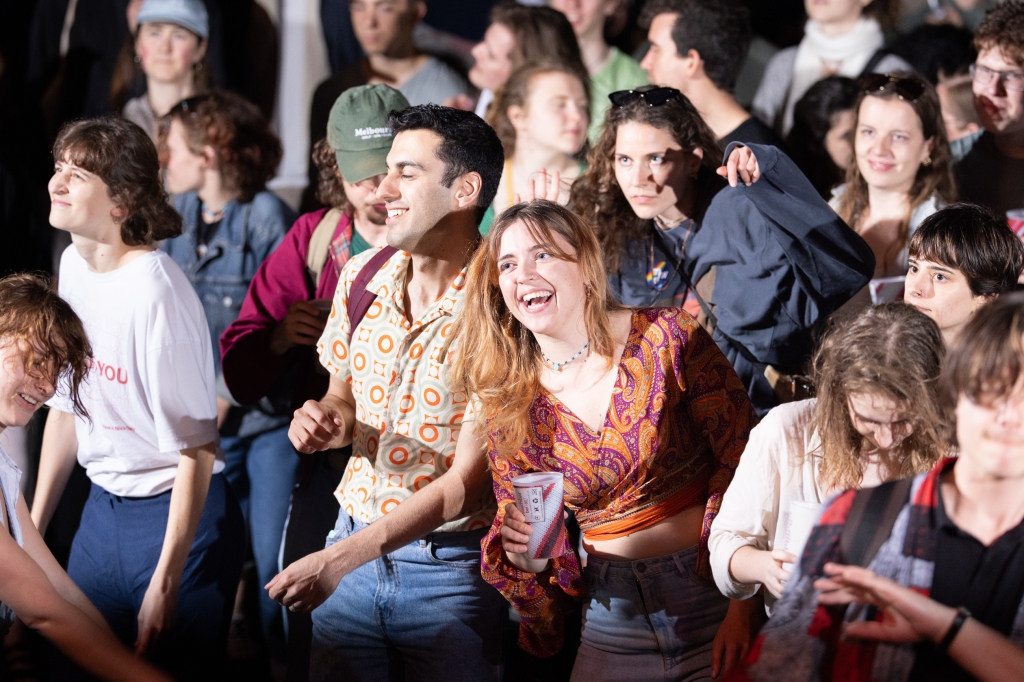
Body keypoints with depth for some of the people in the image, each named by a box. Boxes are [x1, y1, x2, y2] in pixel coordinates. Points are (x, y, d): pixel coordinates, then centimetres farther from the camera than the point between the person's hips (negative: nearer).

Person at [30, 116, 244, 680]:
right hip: (103, 507, 8)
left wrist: (165, 583, -21)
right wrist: (32, 526, 14)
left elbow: (196, 447, -21)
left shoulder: (154, 291, -22)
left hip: (177, 513, -8)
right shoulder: (73, 264, 3)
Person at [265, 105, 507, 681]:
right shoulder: (363, 276, 2)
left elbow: (468, 483, -18)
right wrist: (327, 421, -8)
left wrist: (340, 560, -21)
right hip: (352, 540, 5)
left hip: (451, 566, -5)